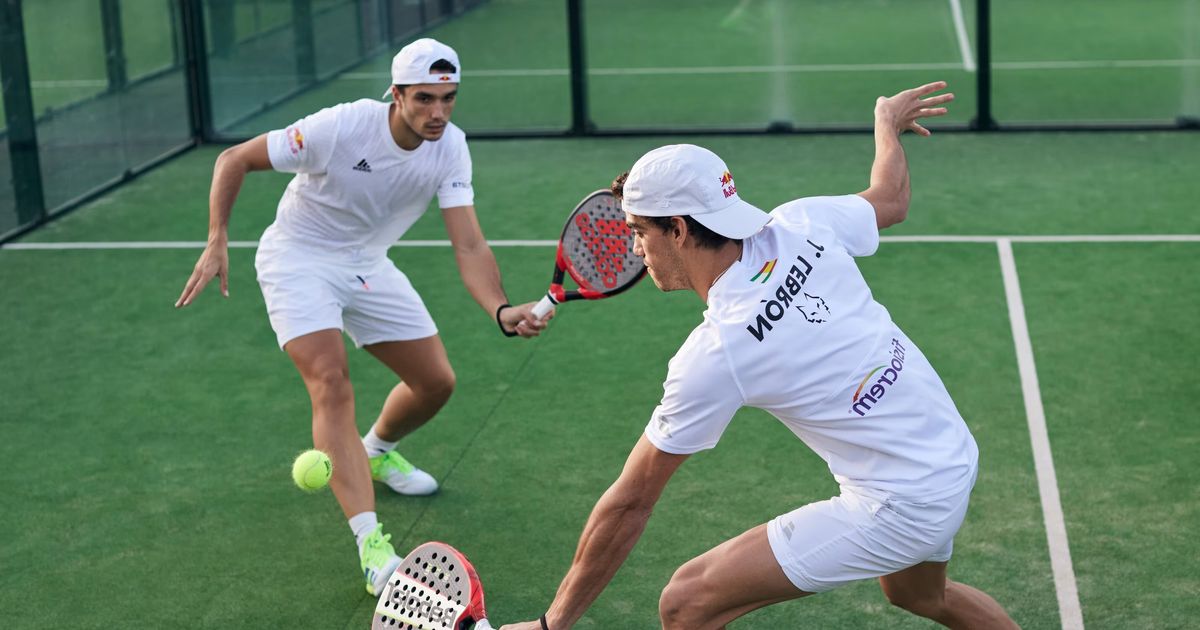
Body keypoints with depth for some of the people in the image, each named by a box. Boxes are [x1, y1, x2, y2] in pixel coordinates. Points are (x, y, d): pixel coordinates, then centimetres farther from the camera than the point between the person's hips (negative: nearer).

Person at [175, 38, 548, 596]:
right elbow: (234, 159, -19)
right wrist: (217, 242, -28)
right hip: (298, 261, -5)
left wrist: (502, 311, -39)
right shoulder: (340, 127, -30)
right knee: (332, 384, -24)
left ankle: (376, 452, 42)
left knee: (436, 382, 8)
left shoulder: (449, 147, -16)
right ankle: (371, 545, -29)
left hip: (367, 266, 6)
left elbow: (468, 245, -22)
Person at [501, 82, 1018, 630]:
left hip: (898, 509, -8)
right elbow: (891, 199, 15)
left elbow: (629, 505, -14)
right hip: (956, 456, 8)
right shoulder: (801, 225, -8)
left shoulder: (710, 357, -21)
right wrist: (888, 121, 36)